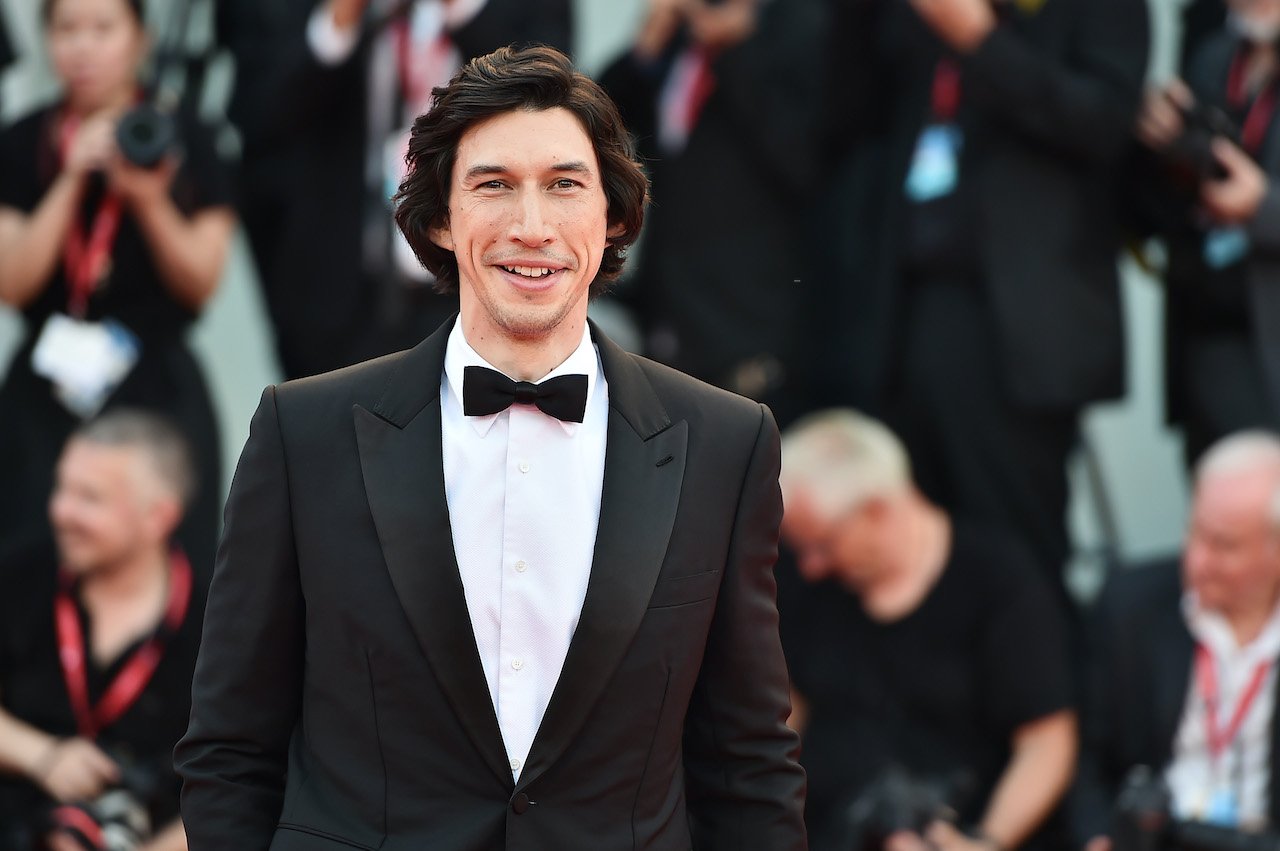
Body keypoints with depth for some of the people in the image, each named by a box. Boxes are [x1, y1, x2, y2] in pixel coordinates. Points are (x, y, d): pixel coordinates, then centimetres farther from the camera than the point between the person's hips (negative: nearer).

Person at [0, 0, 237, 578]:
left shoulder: (184, 144, 3)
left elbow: (202, 283, -1)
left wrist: (150, 201, -17)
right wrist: (72, 181, -12)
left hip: (156, 386, -1)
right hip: (47, 397, 1)